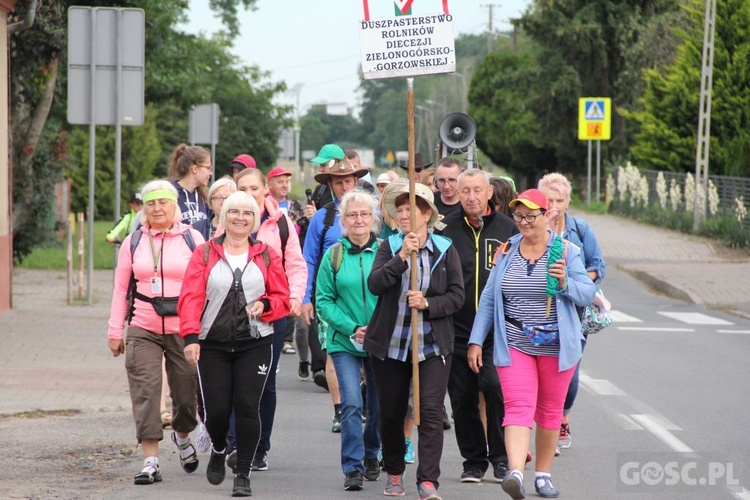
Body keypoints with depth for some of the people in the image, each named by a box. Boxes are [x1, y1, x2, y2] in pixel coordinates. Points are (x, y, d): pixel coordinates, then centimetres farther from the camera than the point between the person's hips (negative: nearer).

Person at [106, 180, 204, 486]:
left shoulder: (192, 239, 3)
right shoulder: (134, 242, 8)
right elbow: (121, 289, 11)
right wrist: (115, 331, 7)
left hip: (183, 329, -1)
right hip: (143, 330, 1)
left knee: (186, 391, 6)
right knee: (145, 391, -9)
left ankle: (182, 437, 38)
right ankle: (151, 462, -9)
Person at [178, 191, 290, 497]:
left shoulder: (266, 256, 8)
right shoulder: (205, 254, 4)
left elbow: (283, 297, 10)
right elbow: (191, 297, -4)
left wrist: (265, 305, -12)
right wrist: (191, 337, -17)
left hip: (255, 343, 0)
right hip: (213, 344, 0)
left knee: (247, 408, -8)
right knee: (216, 410, -3)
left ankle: (243, 475, 3)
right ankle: (218, 451, 31)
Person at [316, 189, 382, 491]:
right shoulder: (334, 256, 0)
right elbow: (324, 301, -1)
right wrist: (351, 329, -12)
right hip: (344, 342, -1)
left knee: (379, 404, 11)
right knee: (351, 403, -14)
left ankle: (370, 453, 35)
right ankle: (352, 468, -9)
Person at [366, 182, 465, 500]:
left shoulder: (445, 250, 1)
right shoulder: (389, 248, 3)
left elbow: (457, 295, -1)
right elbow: (374, 284, -13)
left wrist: (428, 304, -17)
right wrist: (401, 256, -23)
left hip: (433, 345, -2)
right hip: (390, 343, 2)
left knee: (431, 412, -11)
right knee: (391, 413, 10)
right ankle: (394, 472, 29)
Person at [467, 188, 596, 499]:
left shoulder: (565, 251, -1)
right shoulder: (507, 251, 5)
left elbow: (588, 295, -3)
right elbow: (488, 298, 9)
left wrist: (565, 283, -23)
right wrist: (476, 340, 5)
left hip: (556, 344, 0)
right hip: (514, 344, 0)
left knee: (550, 410, 10)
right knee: (518, 407, -14)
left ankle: (543, 474, 24)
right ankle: (515, 473, -30)